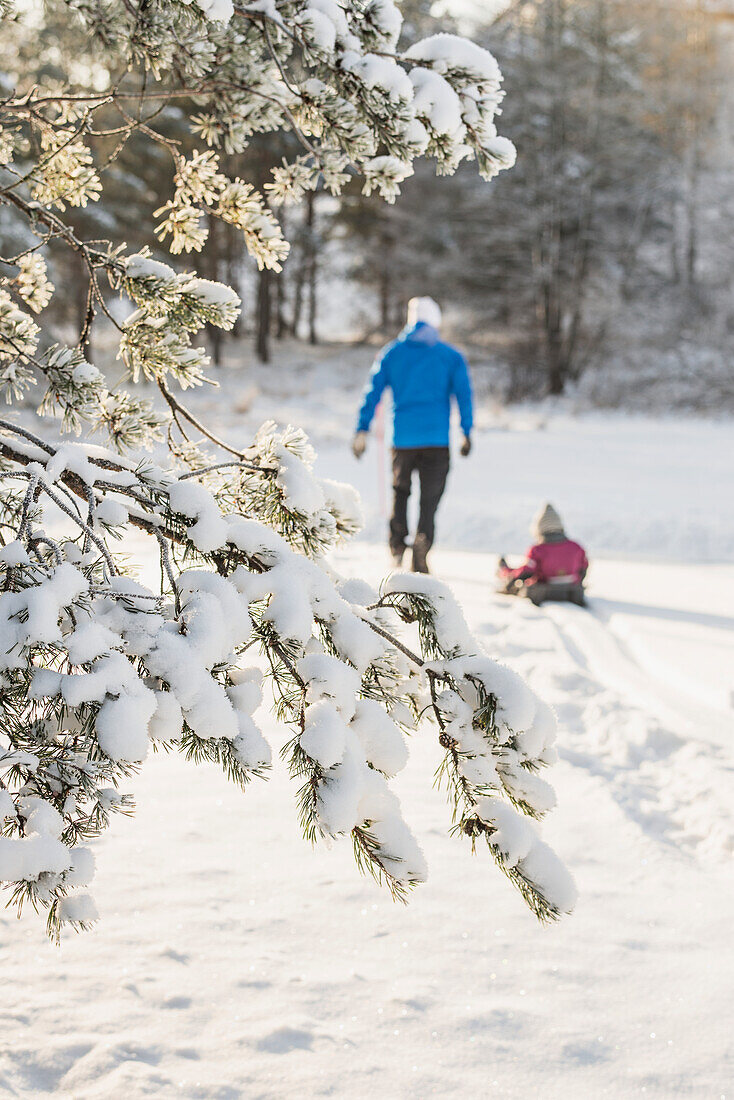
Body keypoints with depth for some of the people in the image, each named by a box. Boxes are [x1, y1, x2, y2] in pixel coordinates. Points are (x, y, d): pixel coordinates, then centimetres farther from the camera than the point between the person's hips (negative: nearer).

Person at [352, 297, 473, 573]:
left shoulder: (390, 353, 7)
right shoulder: (451, 356, 4)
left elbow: (372, 391, 3)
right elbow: (463, 394, -1)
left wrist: (362, 430, 3)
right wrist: (467, 433, 2)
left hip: (403, 438, 1)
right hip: (437, 439, -1)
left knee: (400, 490, 20)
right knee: (429, 499, 3)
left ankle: (397, 546, 6)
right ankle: (420, 559, -10)